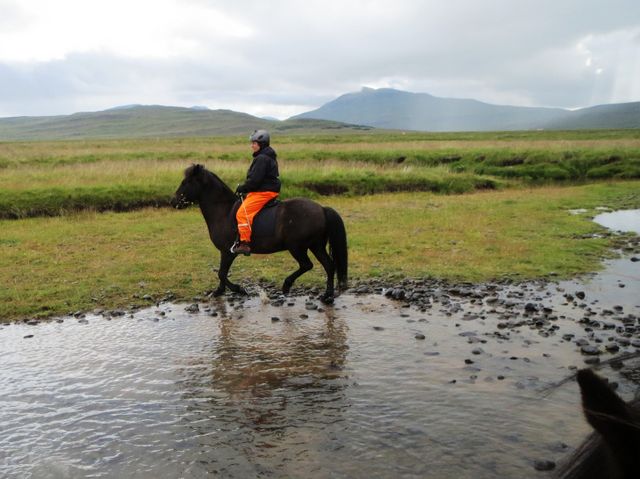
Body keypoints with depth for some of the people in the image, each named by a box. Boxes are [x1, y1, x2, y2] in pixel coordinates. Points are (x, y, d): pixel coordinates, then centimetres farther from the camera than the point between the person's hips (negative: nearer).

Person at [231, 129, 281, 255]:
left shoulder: (262, 159, -15)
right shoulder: (268, 157, 19)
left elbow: (254, 180, -21)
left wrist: (242, 188, -9)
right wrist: (244, 188, 17)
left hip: (263, 192, -12)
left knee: (242, 213, -20)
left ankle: (245, 243, -23)